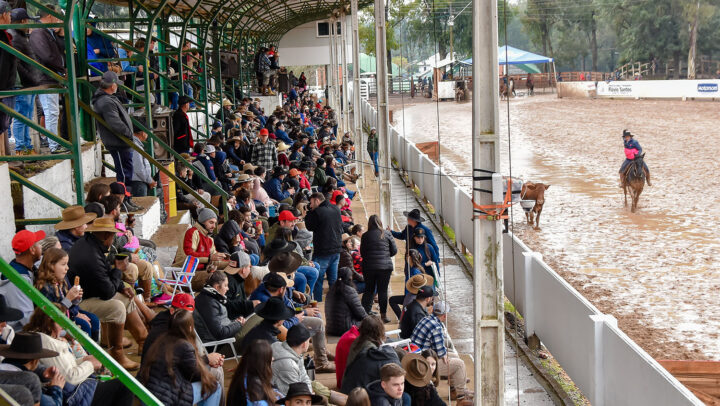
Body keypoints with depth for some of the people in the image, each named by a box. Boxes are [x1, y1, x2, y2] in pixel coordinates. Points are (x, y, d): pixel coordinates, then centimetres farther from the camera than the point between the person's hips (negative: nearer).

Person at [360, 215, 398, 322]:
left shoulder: (365, 236, -3)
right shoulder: (386, 234, -2)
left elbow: (362, 253, 4)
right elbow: (394, 250, 3)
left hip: (368, 267, 1)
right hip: (385, 266, -1)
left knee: (369, 290, 11)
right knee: (383, 290, 5)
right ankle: (383, 315, 7)